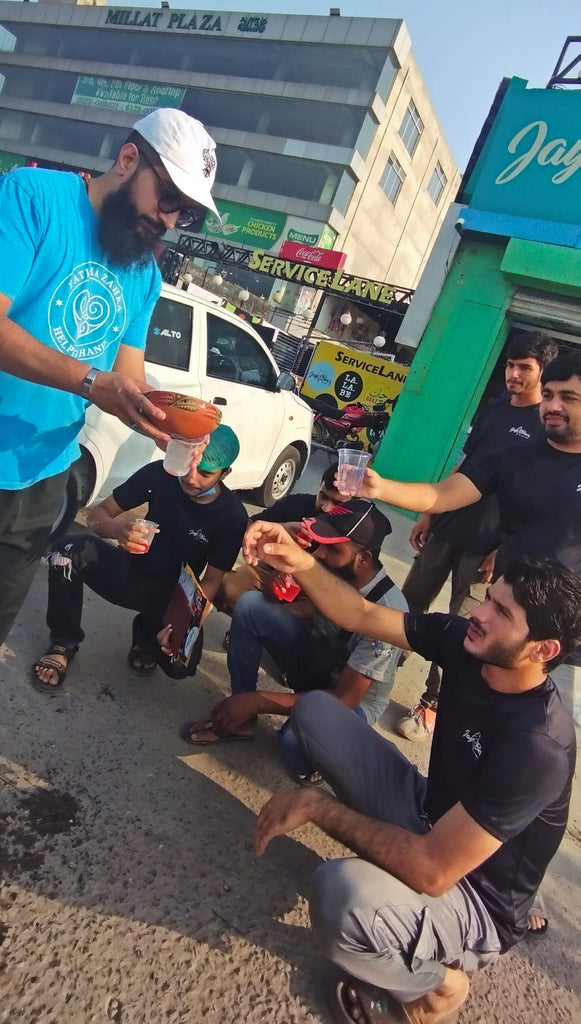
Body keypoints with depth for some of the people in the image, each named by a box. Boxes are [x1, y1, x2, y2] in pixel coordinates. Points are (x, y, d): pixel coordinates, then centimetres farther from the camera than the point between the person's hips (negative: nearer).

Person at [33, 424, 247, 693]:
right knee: (71, 549, -28)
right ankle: (64, 643, -5)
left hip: (172, 594, -1)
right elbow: (97, 514, -10)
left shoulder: (232, 516, -17)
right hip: (131, 571, 1)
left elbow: (211, 580, -12)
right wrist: (117, 529, -35)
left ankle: (148, 636, 11)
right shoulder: (159, 473, -14)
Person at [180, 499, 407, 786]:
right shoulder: (336, 571, -17)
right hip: (313, 657, 7)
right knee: (249, 604, -15)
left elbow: (343, 701, -31)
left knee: (297, 743, -40)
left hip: (353, 699, -6)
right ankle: (239, 718, -3)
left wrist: (258, 701, -29)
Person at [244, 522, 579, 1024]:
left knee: (342, 893, -38)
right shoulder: (465, 642, -14)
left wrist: (318, 805, -27)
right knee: (314, 709, -2)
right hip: (428, 813, 6)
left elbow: (433, 872, -34)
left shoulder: (540, 747, -33)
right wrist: (302, 565, -25)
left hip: (476, 899, -6)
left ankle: (434, 981, -5)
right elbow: (364, 615, -8)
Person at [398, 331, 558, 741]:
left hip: (486, 545, -6)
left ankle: (433, 703, 18)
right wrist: (428, 515, 13)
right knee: (409, 602, 13)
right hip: (447, 528, 6)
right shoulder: (494, 409, 9)